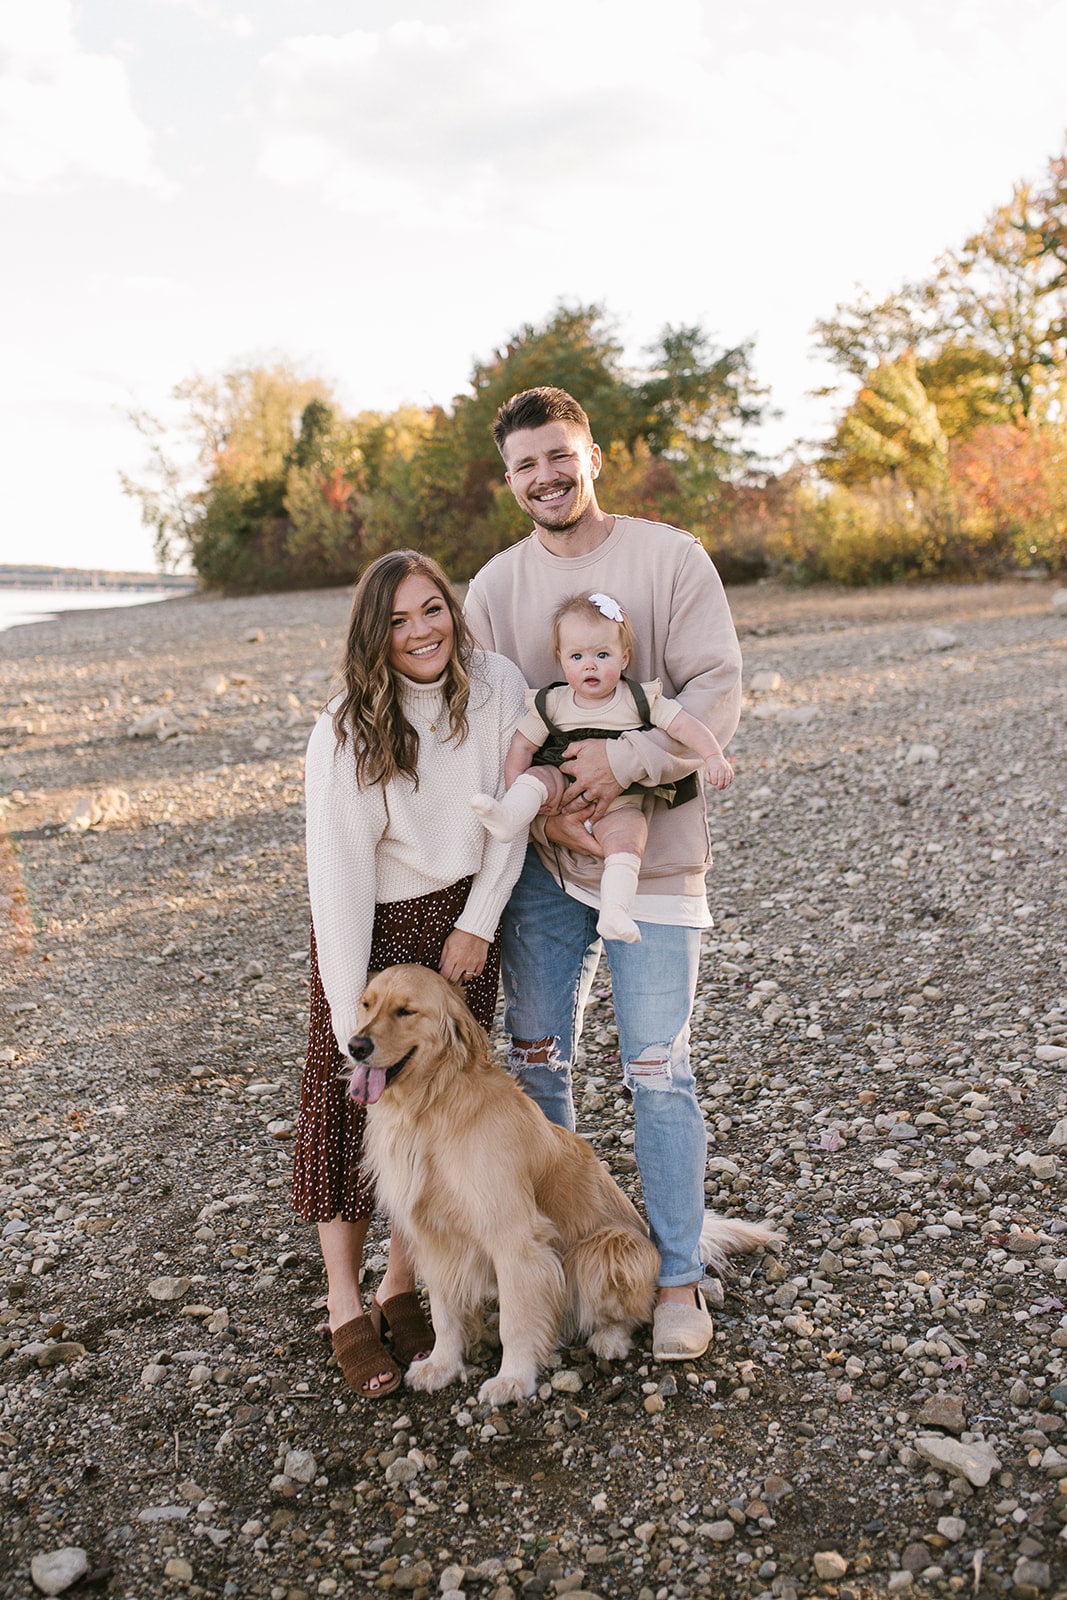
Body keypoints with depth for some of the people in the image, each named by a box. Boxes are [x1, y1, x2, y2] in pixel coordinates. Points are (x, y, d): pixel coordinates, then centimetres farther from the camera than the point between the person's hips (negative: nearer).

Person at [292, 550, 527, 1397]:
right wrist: (352, 1019, -21)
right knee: (356, 1106, 2)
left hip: (463, 923, 3)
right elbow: (338, 872, -21)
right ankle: (345, 1307, 18)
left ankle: (402, 1286, 25)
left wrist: (479, 922, -6)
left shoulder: (498, 686, -13)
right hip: (372, 930, -2)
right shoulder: (347, 731, -20)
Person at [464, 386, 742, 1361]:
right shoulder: (495, 586, 6)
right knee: (536, 1061, 12)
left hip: (652, 852, -4)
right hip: (539, 855, 4)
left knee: (657, 1071, 0)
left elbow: (718, 690, -9)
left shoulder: (669, 557, -4)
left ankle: (679, 1279, 17)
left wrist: (624, 764, -22)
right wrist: (542, 803, -11)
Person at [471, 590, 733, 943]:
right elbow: (522, 744, 5)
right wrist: (515, 789, -9)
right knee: (539, 777, -25)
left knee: (627, 838, -28)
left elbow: (685, 724, -6)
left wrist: (713, 756, -21)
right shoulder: (550, 704, 2)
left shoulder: (639, 699, -2)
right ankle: (507, 816, -48)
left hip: (620, 803, -2)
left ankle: (613, 911, -40)